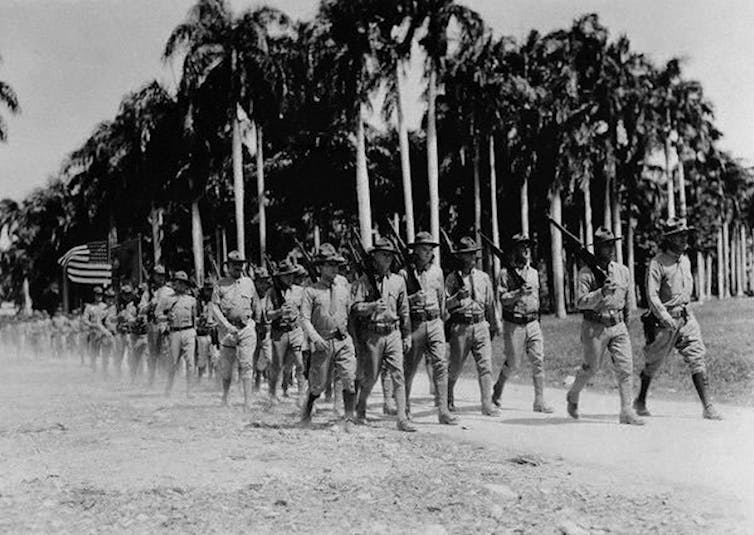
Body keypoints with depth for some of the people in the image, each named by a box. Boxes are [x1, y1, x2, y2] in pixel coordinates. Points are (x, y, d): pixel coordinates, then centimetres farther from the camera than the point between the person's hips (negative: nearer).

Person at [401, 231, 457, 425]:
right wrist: (413, 299, -18)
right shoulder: (405, 273, -2)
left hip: (434, 322, 3)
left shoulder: (437, 271, 11)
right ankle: (404, 407, 24)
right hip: (414, 323, -3)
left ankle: (443, 411, -6)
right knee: (409, 367, 5)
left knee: (441, 364, -7)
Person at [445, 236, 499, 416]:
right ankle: (448, 398, 30)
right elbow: (445, 304, -3)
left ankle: (487, 404, -4)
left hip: (481, 325, 3)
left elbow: (490, 303, 18)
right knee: (455, 366, 6)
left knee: (486, 365, -6)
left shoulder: (483, 277, 11)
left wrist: (493, 325, 21)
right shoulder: (452, 278, 0)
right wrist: (458, 297, -21)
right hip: (461, 327, -3)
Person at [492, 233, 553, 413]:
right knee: (513, 364, 2)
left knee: (538, 361, -5)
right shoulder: (506, 273, -5)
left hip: (533, 323, 5)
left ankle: (539, 401, -2)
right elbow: (502, 298, -12)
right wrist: (519, 292, -25)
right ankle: (498, 389, 29)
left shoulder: (534, 273, 14)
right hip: (513, 325, -5)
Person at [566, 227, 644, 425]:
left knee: (626, 367, -6)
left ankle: (627, 412, -2)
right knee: (591, 368, 6)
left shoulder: (623, 271, 6)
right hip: (595, 327, -4)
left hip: (618, 327, 4)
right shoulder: (586, 272, -9)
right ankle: (573, 396, 33)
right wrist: (601, 292, -30)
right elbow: (580, 302, -17)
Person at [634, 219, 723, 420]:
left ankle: (708, 407, -6)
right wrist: (666, 319, -31)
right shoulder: (657, 263, -14)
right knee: (654, 362, 8)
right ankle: (640, 401, 28)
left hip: (686, 316, 6)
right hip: (664, 319, -6)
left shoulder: (685, 259, 9)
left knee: (697, 358, -5)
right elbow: (652, 296, -21)